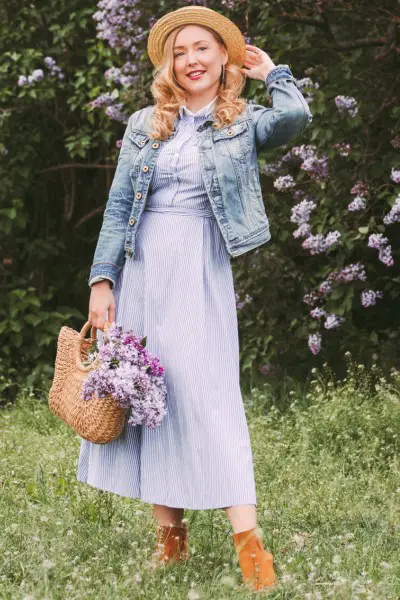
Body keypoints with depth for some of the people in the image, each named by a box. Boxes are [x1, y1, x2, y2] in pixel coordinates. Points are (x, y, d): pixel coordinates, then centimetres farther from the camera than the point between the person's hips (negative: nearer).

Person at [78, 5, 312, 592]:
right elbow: (117, 207, 10)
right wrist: (102, 280, 0)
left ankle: (248, 539, -10)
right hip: (141, 270, 4)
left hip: (201, 273, -4)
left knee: (209, 394, -11)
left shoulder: (244, 122, 5)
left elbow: (295, 116, -18)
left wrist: (272, 71, 1)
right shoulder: (144, 125, 12)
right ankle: (170, 534, 9)